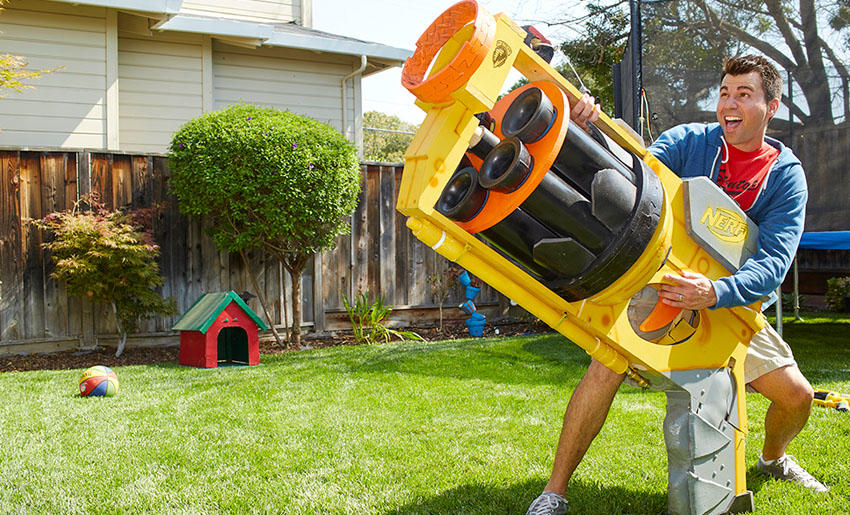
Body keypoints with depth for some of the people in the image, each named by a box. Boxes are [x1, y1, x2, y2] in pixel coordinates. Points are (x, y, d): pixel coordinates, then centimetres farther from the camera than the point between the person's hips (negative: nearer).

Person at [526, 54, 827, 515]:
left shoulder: (786, 175, -7)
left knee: (797, 395, 1)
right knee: (604, 370, -24)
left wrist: (715, 292, -40)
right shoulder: (688, 141, -8)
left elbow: (774, 262, -20)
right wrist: (589, 134, -45)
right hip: (656, 285, -2)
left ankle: (773, 459, 38)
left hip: (731, 305, 3)